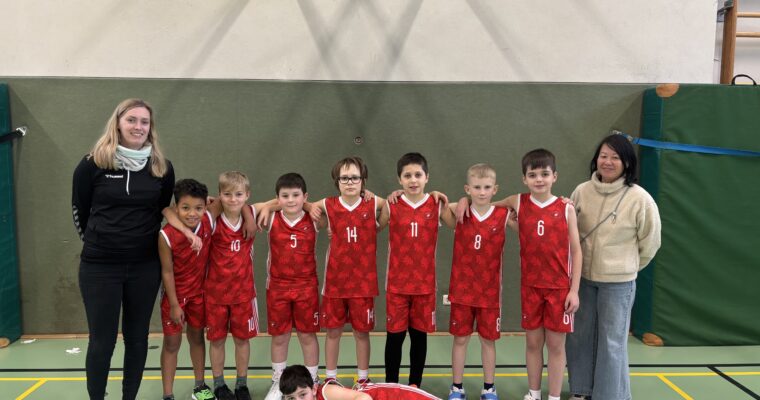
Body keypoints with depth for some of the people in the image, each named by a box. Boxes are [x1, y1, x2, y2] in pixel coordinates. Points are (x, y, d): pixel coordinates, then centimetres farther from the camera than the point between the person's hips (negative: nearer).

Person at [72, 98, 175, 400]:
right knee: (102, 340, 5)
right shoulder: (93, 164, -7)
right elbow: (79, 211, 5)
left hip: (145, 266, 2)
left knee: (137, 338, 12)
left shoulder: (162, 167, 0)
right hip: (99, 266, -2)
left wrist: (143, 239, 11)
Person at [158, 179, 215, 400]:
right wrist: (174, 305, -12)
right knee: (172, 343, 7)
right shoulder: (167, 235, -27)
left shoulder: (209, 221, -18)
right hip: (175, 293, -4)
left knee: (197, 337, 18)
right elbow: (167, 272, -18)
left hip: (199, 291, 4)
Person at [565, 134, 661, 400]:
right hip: (582, 277, 4)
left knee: (611, 341, 5)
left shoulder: (639, 199, -12)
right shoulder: (582, 191, -2)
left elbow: (649, 243, 0)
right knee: (580, 336, 14)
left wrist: (627, 266, 8)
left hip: (618, 282, -4)